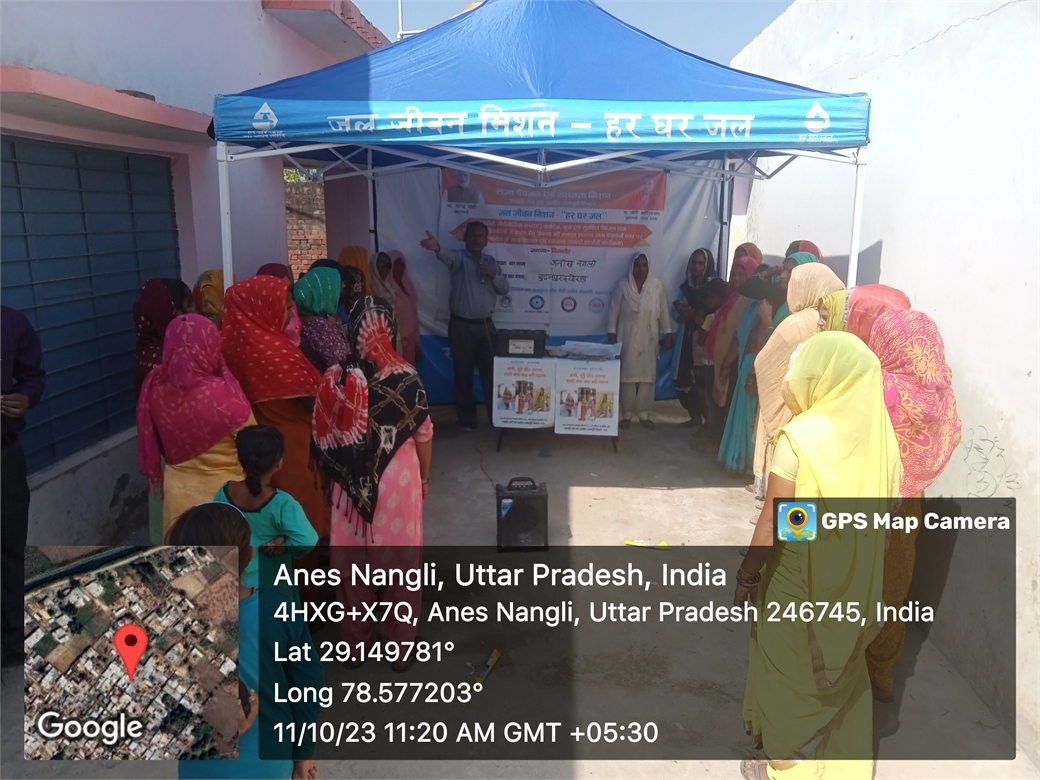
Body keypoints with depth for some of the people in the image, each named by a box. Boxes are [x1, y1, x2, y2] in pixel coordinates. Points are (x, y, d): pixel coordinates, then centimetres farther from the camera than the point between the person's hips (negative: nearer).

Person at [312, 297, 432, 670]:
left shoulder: (335, 377, -10)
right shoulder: (405, 377, -12)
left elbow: (324, 438, -4)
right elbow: (423, 433, -5)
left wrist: (337, 474, 12)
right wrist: (424, 476, 9)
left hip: (351, 482, 1)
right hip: (398, 479, -1)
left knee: (351, 562, 16)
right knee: (400, 561, 12)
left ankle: (354, 642, 30)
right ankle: (400, 646, 24)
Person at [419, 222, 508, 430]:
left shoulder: (491, 261, 11)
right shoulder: (460, 258, -5)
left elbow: (505, 288, 9)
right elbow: (448, 258, -30)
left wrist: (493, 275, -11)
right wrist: (437, 249, -54)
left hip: (486, 325, 4)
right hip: (461, 326, -4)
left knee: (491, 372, 9)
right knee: (463, 374, 4)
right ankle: (467, 419, 16)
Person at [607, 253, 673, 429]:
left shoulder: (657, 286, 0)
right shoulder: (622, 285, -3)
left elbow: (664, 312, 4)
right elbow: (613, 312, -1)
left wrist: (668, 335, 2)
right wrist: (611, 337, -4)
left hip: (649, 339, 1)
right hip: (627, 339, -1)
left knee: (648, 377, 3)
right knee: (627, 376, 0)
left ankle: (644, 414, 13)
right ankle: (627, 415, 10)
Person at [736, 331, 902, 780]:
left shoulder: (800, 437, -24)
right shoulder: (880, 437, -6)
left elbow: (772, 523, -19)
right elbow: (885, 517, 4)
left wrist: (747, 576, -6)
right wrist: (859, 566, 18)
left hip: (798, 579, -5)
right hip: (855, 582, 6)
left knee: (788, 671, 15)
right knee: (842, 669, 23)